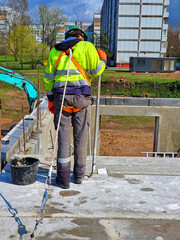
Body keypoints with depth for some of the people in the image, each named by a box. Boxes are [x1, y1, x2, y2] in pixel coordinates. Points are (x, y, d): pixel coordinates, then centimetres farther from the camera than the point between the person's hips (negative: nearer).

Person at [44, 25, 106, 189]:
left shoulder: (55, 50, 18)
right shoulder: (87, 46, 7)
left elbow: (49, 77, 15)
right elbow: (95, 71, -2)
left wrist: (51, 99, 20)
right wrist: (103, 60, 18)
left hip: (61, 96, 2)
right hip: (82, 97, -2)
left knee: (63, 136, 5)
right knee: (81, 137, 9)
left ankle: (63, 178, 9)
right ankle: (79, 174, 20)